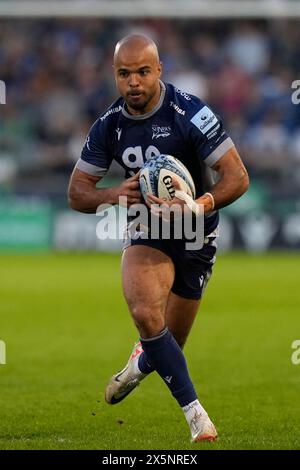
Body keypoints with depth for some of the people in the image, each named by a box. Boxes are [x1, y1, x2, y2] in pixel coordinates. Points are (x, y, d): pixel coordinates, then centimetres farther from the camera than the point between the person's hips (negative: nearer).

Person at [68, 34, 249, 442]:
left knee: (170, 343, 9)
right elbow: (77, 193, 0)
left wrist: (200, 206, -41)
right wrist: (115, 195, -22)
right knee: (146, 313, -27)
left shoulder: (190, 114, -21)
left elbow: (237, 177, -22)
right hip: (146, 230, 2)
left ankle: (142, 361, 48)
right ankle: (196, 414, -18)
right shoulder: (108, 126, -6)